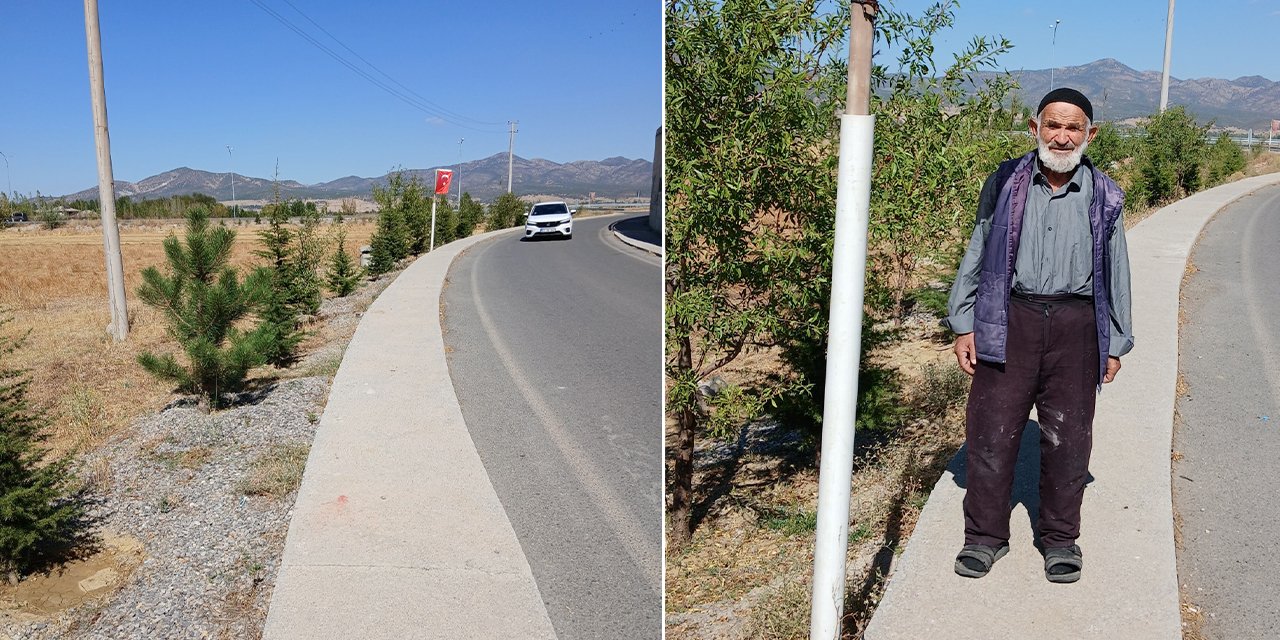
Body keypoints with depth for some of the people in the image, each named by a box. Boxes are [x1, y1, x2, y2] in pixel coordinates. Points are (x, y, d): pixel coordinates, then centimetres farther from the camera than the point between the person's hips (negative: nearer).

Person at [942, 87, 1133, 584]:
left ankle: (1061, 538, 26)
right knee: (992, 432, 1)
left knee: (1067, 439, 8)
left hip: (1076, 326, 1)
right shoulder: (1004, 184, 4)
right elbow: (976, 254, 7)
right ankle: (985, 534, 17)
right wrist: (963, 324, 3)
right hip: (1008, 321, -1)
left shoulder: (1104, 197, 7)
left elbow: (1116, 273, 13)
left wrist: (1116, 344, 11)